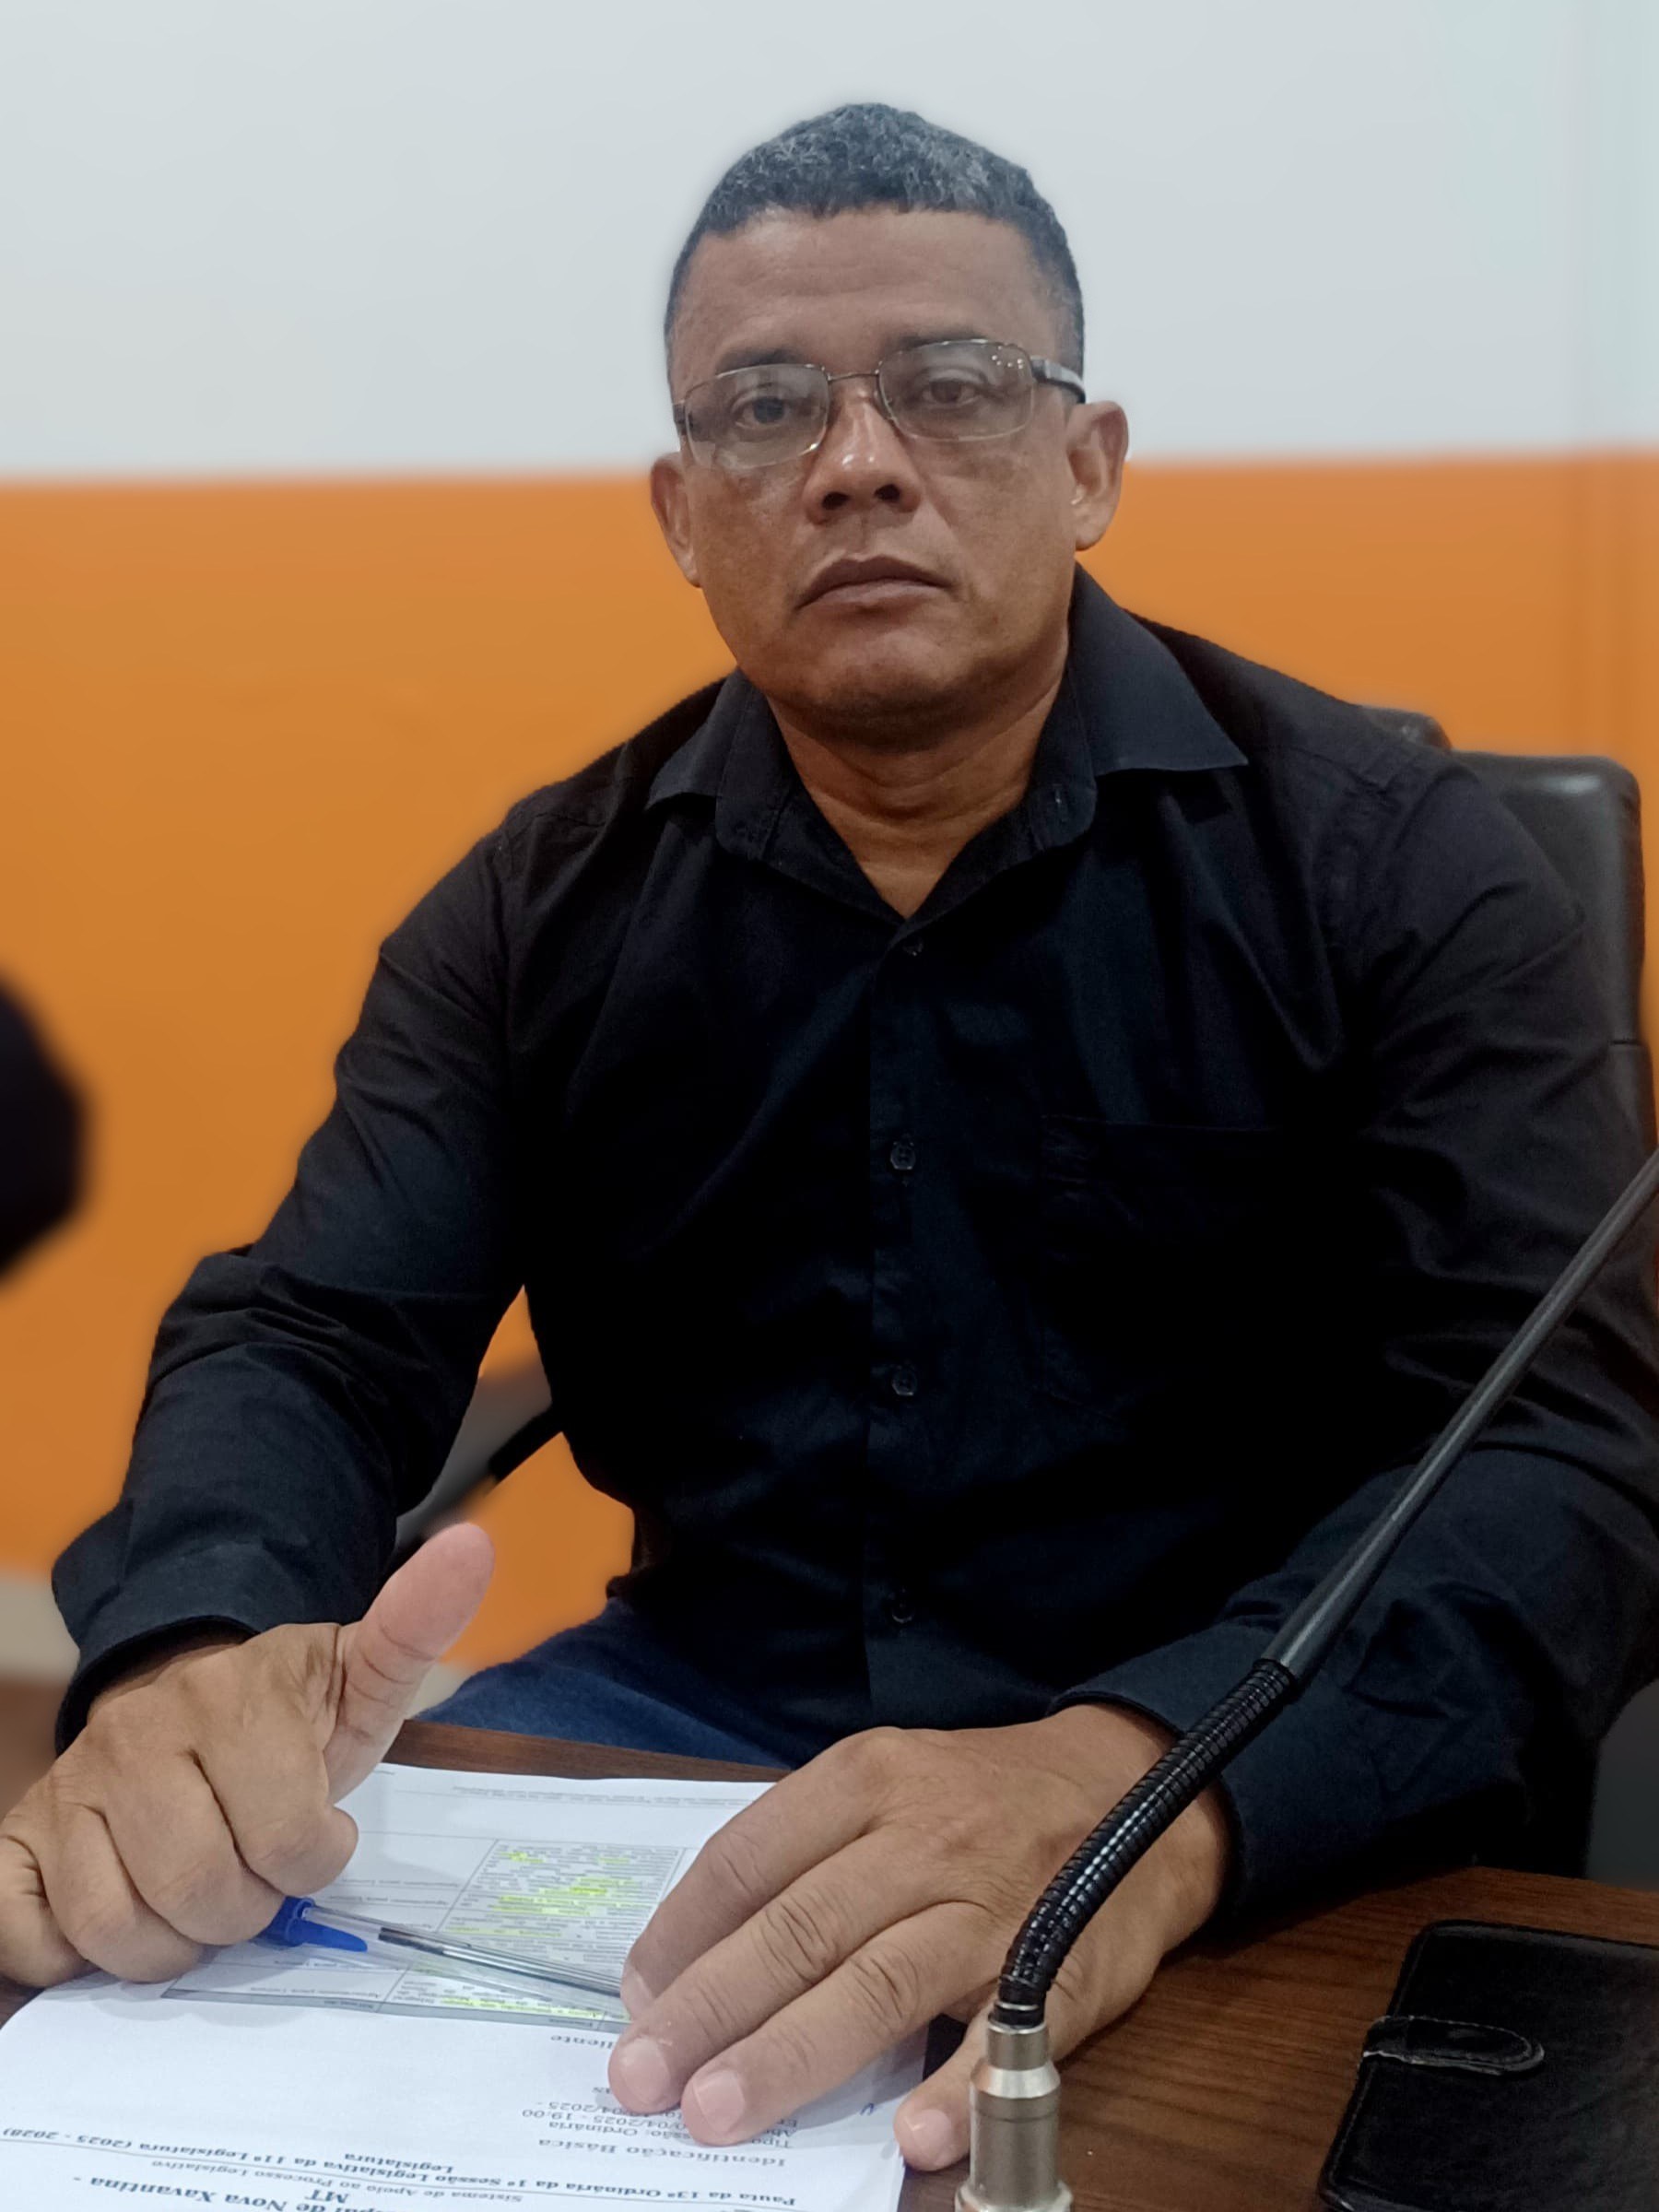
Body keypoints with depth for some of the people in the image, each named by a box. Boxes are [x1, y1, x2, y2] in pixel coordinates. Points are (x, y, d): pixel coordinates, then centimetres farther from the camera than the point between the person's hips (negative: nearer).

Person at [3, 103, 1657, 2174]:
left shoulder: (1385, 864, -7)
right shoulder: (546, 909, 4)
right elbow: (312, 1338, -1)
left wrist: (1154, 1788, -37)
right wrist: (193, 1658, -26)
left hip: (1254, 1808, -2)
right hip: (681, 1709, 3)